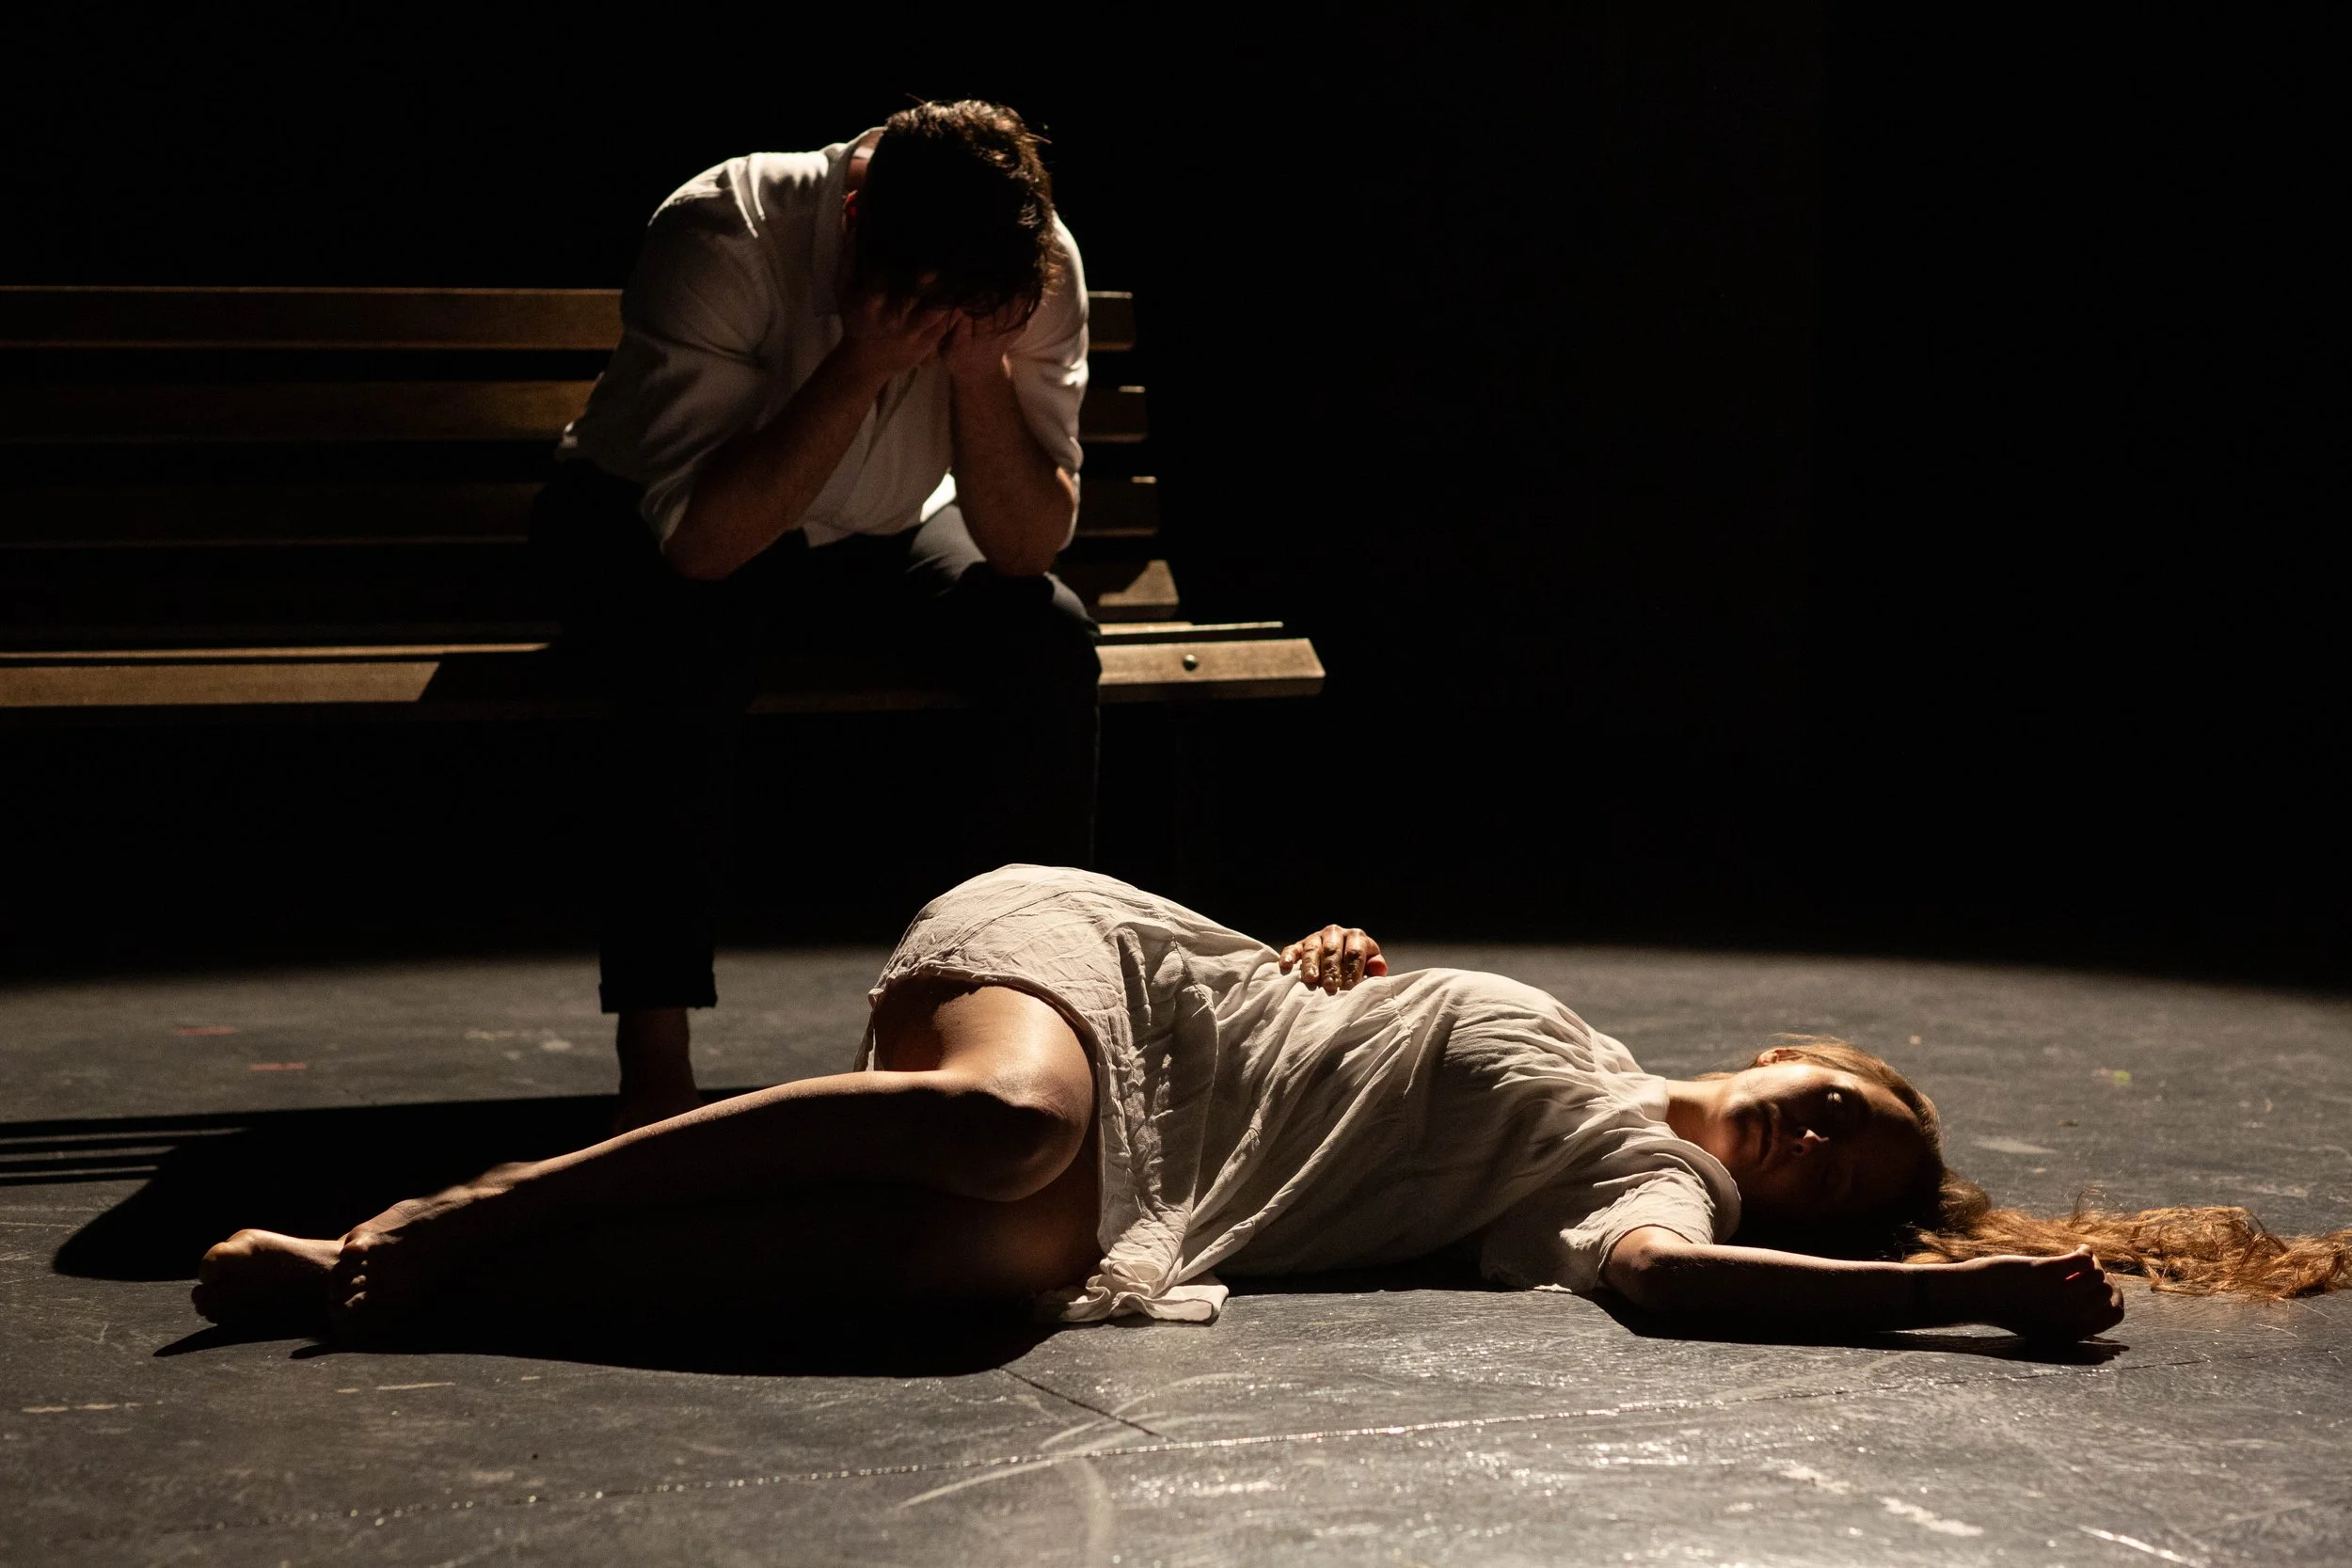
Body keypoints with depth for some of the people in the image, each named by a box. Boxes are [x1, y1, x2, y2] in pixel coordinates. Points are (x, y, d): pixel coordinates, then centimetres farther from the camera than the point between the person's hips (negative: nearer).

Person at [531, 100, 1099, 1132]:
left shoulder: (1040, 268, -21)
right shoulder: (722, 236, -33)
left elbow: (1029, 546, -21)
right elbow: (701, 541, -38)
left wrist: (980, 362, -35)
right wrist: (866, 362, -42)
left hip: (876, 540, 4)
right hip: (648, 531, -3)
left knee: (1046, 636, -23)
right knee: (692, 638, -36)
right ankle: (654, 1069, -29)